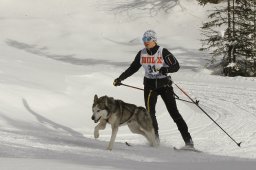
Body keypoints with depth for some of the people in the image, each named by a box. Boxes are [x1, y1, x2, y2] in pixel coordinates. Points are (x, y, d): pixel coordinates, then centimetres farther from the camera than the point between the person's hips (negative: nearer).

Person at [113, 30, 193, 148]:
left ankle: (188, 140, -4)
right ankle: (155, 138, 3)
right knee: (150, 112, -9)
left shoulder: (163, 52, -11)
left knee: (173, 112, -7)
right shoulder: (141, 54, 3)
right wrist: (120, 78, 9)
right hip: (150, 85, 4)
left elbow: (176, 66, -16)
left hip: (164, 84, -4)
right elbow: (132, 68, 14)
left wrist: (166, 69, -36)